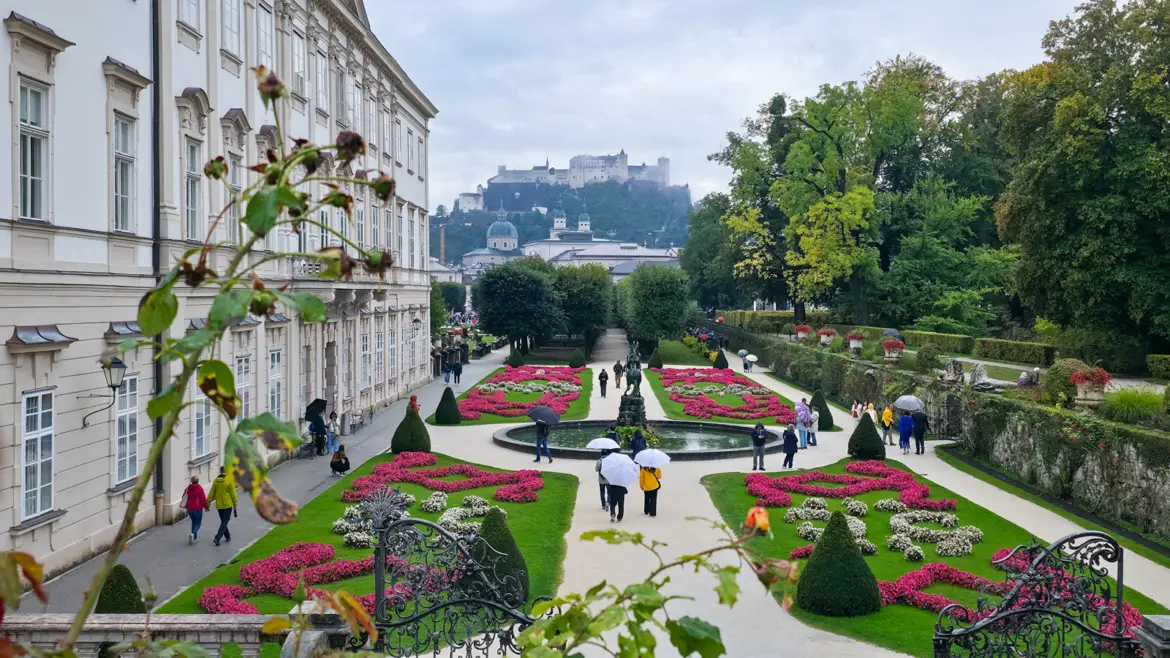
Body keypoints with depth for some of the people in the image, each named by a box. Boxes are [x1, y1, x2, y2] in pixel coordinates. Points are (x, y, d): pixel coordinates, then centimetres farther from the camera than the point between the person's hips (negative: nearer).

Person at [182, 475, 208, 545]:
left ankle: (195, 537, 20)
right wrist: (206, 507, 1)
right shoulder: (199, 488, -13)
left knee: (193, 522, 19)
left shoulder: (188, 488, 3)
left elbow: (184, 498, 11)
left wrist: (187, 507, 25)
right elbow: (203, 499, -13)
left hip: (189, 509, 5)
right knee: (198, 523, 6)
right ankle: (193, 534, -20)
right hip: (198, 509, -5)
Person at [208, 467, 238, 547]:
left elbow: (212, 494, 2)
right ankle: (217, 538, -14)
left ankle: (227, 537, 29)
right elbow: (233, 494, -10)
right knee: (224, 522, -1)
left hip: (219, 505, 5)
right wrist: (235, 504, -1)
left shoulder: (216, 481, 0)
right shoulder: (230, 481, -13)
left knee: (223, 521, 19)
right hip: (228, 505, -5)